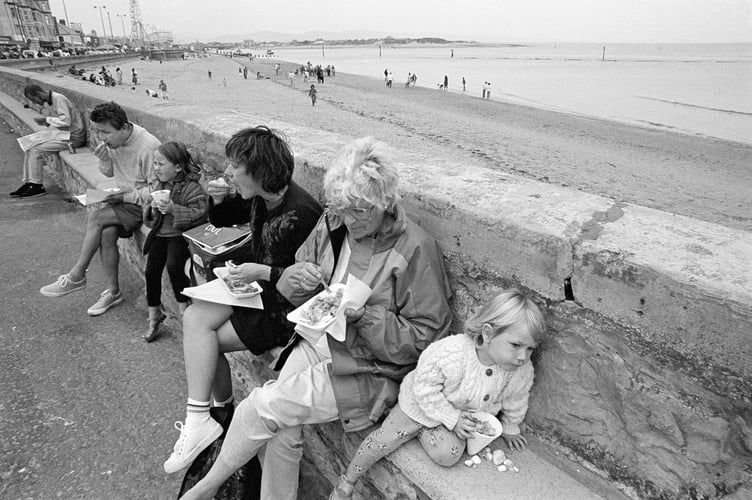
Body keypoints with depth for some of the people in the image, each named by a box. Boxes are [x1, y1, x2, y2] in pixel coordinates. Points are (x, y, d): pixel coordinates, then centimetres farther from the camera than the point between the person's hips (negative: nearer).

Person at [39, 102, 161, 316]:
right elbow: (109, 173, 14)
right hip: (124, 198, 7)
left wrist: (127, 195, -23)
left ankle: (77, 276, -3)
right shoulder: (111, 140, 0)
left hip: (143, 204, -7)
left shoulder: (148, 147, -23)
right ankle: (113, 291, -4)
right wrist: (105, 160, -8)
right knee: (106, 233, -18)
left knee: (96, 218, -20)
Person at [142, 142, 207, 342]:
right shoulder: (155, 182, 9)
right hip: (159, 232, 6)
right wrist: (152, 208, -7)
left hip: (180, 234, -6)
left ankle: (184, 308, -6)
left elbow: (199, 214, -21)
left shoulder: (191, 188, -12)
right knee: (151, 271, -1)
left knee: (174, 266, -27)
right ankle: (154, 315, 18)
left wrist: (173, 209, -30)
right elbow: (148, 216, 17)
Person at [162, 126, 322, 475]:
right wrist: (218, 199, -2)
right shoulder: (259, 198, 1)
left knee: (200, 334, -12)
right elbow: (221, 220, 20)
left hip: (284, 306, -8)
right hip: (254, 284, 8)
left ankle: (199, 419, 5)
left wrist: (263, 272, -25)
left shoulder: (301, 213, -25)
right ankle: (223, 414, 4)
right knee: (194, 319, -8)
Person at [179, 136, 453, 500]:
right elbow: (292, 293, 11)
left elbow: (426, 335, -13)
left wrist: (366, 316, -25)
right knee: (282, 429, -16)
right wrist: (298, 278, -13)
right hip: (314, 343, 5)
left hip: (368, 371, -5)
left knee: (262, 406, -14)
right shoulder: (332, 224, 0)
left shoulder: (415, 249, -17)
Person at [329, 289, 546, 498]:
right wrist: (452, 419, -25)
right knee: (384, 441, -2)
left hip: (463, 415, 3)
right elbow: (425, 388, -27)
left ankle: (422, 431, 12)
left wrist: (509, 428, 13)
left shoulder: (522, 371, -25)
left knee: (449, 455, -19)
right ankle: (348, 481, 24)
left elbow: (515, 402, -2)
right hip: (420, 405, -3)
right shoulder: (450, 353, -40)